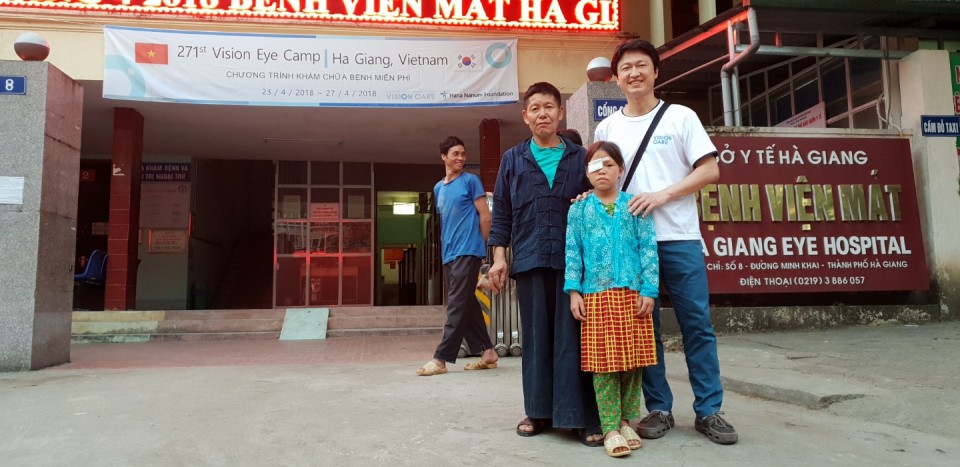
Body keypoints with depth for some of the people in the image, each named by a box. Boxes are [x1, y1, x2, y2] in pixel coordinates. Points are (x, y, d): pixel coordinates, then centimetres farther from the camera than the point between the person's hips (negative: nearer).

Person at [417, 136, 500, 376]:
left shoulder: (470, 181, -2)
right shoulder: (438, 188, 17)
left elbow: (485, 216, -3)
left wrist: (478, 245, 0)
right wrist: (446, 249, 13)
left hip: (467, 252, -7)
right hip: (449, 255, 7)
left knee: (457, 306, -8)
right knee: (468, 305, 9)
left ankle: (441, 358, -9)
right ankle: (487, 352, 17)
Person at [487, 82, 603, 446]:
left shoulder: (580, 157, 11)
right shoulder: (512, 160, 12)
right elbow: (501, 212, 10)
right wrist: (499, 258, 4)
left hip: (574, 259, -1)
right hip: (529, 260, 1)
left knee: (573, 337, -1)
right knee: (536, 337, 6)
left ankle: (582, 416, 5)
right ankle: (539, 411, 17)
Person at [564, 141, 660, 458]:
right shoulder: (579, 210, 8)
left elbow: (648, 249, 3)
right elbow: (572, 252, 5)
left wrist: (649, 290, -4)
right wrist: (573, 291, -4)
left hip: (633, 294, 1)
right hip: (596, 296, -1)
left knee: (633, 360, 6)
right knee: (603, 362, 0)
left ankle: (626, 420, 23)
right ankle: (610, 428, 9)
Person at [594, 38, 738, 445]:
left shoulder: (681, 117, 4)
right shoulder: (607, 127, 11)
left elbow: (710, 170, -1)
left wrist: (662, 195, -13)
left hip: (679, 237, -2)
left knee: (697, 324, 0)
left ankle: (708, 411, 11)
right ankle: (658, 409, 17)